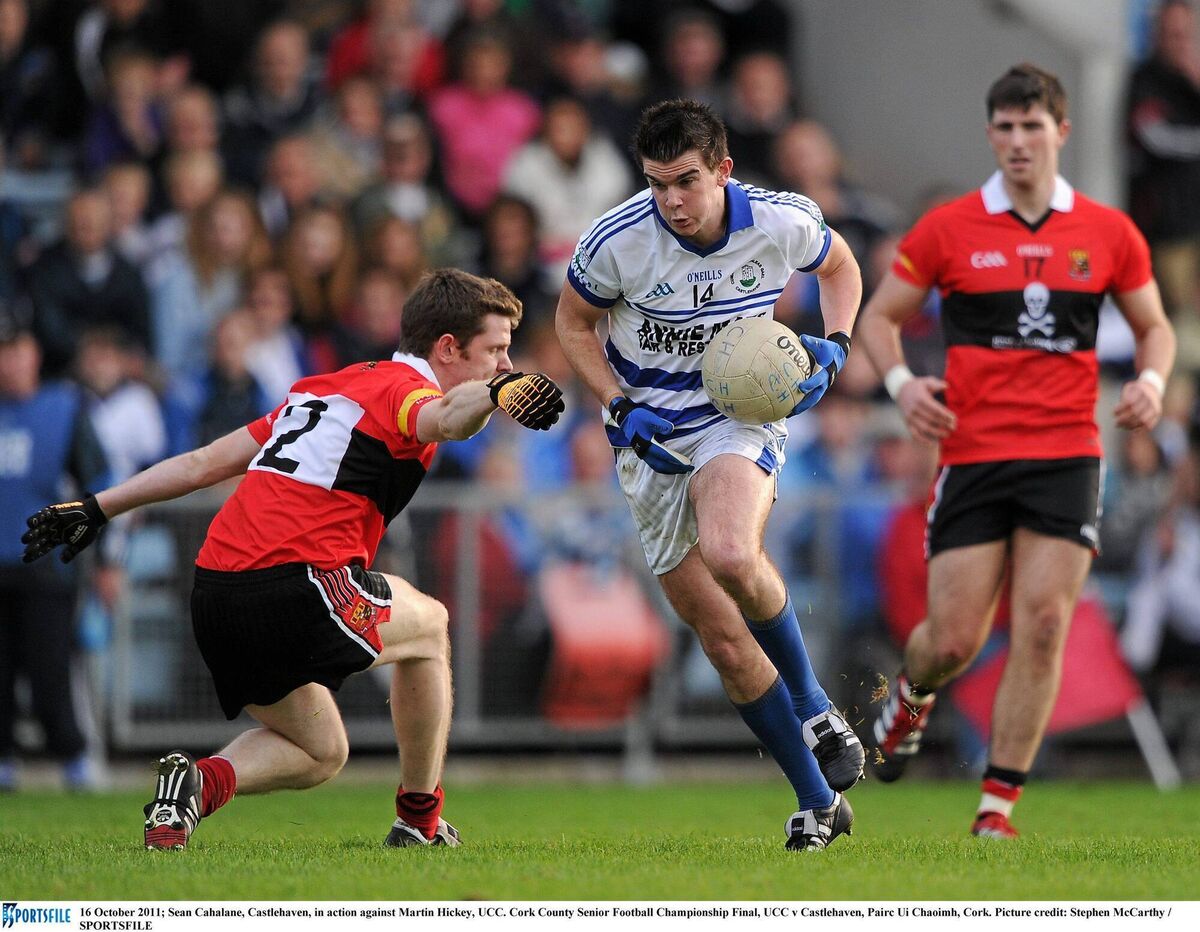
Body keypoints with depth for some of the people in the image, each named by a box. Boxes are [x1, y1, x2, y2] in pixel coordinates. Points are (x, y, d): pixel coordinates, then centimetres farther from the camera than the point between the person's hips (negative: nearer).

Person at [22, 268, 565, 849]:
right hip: (296, 587, -8)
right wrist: (495, 394, -49)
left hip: (214, 594, 8)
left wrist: (97, 509, 31)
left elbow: (204, 463, 26)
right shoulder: (404, 388, -1)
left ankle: (202, 780, -6)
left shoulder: (325, 386, 24)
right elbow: (442, 417, -28)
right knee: (428, 626, 21)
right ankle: (420, 822, 22)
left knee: (320, 752, 22)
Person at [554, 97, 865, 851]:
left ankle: (813, 705, -10)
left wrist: (834, 347, -5)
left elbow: (840, 267, 12)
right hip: (653, 439, 2)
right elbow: (573, 320, 5)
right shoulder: (616, 242, -14)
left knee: (731, 556, -35)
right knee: (723, 637, -1)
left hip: (741, 415, -2)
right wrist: (619, 406, -8)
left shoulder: (783, 224, -11)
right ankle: (819, 800, 13)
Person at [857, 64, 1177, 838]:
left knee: (1043, 623, -11)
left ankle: (999, 803, -3)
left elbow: (1154, 324, 17)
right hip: (973, 454, -1)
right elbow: (880, 315, 9)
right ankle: (911, 695, 35)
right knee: (955, 639, -3)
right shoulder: (948, 229, 1)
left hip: (1067, 458, 1)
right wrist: (901, 382, -10)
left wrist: (1152, 380, -4)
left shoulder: (1108, 232, 5)